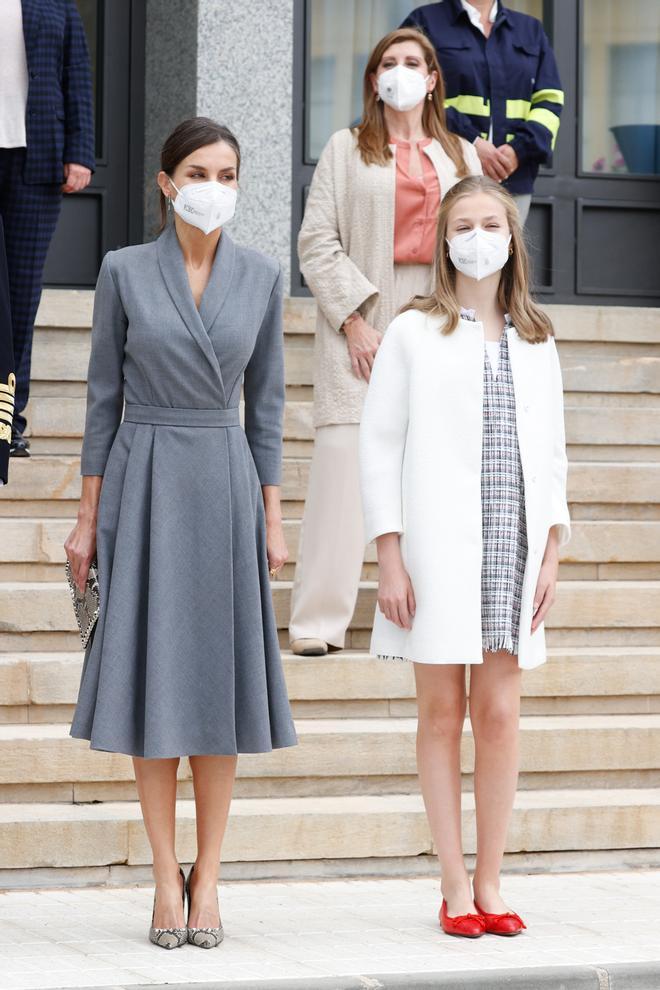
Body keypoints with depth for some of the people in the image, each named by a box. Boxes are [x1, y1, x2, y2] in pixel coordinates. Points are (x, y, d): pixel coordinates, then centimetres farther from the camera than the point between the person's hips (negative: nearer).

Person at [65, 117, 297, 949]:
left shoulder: (260, 277, 4)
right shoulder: (124, 271, -1)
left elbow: (265, 402, 7)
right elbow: (104, 396, 2)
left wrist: (272, 518, 3)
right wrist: (88, 517, 0)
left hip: (224, 485, 1)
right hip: (144, 485, -1)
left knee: (218, 678, 1)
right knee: (152, 678, -2)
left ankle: (207, 880, 9)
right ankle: (167, 881, 7)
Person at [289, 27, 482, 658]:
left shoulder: (460, 158, 17)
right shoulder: (347, 151, 8)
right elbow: (317, 241, 0)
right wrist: (352, 318, -10)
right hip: (361, 328, -3)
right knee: (343, 464, -10)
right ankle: (318, 622, -9)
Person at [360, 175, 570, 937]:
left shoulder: (535, 341, 12)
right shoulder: (414, 333, 2)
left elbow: (551, 453, 14)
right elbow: (378, 444, -1)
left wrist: (550, 554, 6)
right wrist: (389, 558, -7)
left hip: (513, 548, 3)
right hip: (438, 551, -3)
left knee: (499, 715, 1)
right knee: (442, 712, 1)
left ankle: (489, 883, 9)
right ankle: (455, 886, 7)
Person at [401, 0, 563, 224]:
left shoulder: (531, 30, 21)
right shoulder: (425, 23, 8)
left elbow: (550, 100, 14)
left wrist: (520, 148, -6)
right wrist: (470, 143, -15)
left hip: (513, 181, 4)